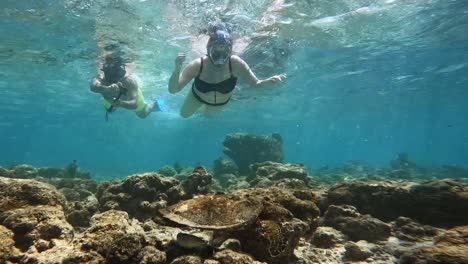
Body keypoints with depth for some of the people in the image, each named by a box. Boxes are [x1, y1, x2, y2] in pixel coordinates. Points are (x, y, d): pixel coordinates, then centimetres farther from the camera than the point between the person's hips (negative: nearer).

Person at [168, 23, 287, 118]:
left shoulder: (236, 63, -39)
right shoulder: (198, 65, -40)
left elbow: (256, 84, -26)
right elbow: (173, 90, -40)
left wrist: (270, 80, -48)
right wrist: (177, 69, -59)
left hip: (221, 101, 1)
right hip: (198, 97, -1)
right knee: (184, 114, 25)